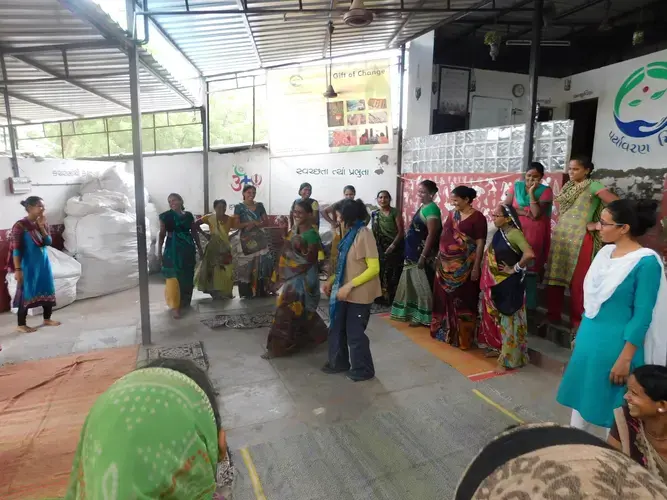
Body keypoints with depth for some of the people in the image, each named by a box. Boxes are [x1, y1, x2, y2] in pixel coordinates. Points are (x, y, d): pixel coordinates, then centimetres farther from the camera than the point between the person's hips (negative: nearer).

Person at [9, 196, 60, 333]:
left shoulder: (43, 223, 4)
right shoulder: (20, 225, -15)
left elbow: (48, 242, -2)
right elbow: (16, 249, -16)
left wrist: (41, 227, -13)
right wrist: (17, 269, -18)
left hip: (43, 262, 6)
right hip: (28, 265, -6)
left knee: (47, 290, 12)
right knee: (26, 293, 1)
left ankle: (47, 319, 27)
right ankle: (21, 325, 14)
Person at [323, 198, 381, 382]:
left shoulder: (365, 235, -19)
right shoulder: (350, 233, 8)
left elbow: (374, 269, -22)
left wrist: (349, 286, -25)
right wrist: (332, 280, 9)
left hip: (359, 294, -8)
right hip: (345, 291, 9)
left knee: (355, 333, 4)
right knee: (337, 328, 17)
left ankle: (363, 369, 24)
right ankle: (339, 362, 35)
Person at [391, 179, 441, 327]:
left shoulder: (431, 209, -16)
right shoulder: (423, 207, 13)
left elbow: (432, 234, -22)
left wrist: (423, 256, -23)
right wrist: (417, 254, 17)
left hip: (422, 254, -10)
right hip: (414, 253, 10)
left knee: (422, 285, 1)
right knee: (412, 283, 17)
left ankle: (422, 316, 12)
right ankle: (412, 312, 30)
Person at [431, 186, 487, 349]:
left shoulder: (477, 217, -9)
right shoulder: (452, 214, 10)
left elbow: (480, 243, -12)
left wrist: (476, 267, -16)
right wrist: (439, 256, 13)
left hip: (464, 266, -6)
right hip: (446, 264, 6)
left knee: (462, 300, 3)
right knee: (445, 298, 14)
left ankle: (462, 337, 15)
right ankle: (444, 331, 29)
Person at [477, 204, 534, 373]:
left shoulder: (514, 234, -20)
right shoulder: (499, 233, 6)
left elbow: (529, 254, -35)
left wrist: (515, 269, -20)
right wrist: (488, 279, 8)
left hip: (510, 284, -9)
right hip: (496, 283, 9)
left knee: (509, 319, 1)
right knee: (496, 316, 19)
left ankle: (508, 359, 11)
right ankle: (498, 347, 36)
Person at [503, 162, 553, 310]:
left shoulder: (545, 191, -3)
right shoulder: (516, 186, 5)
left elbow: (536, 214, -14)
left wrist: (531, 192, -15)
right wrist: (522, 212, -14)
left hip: (534, 235, -2)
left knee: (530, 268, 1)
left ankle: (529, 305, 13)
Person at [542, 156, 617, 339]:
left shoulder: (593, 186, -6)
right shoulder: (567, 187, 13)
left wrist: (598, 225, -10)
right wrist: (558, 228, 12)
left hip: (579, 239, -6)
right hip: (559, 237, 6)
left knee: (577, 283, -1)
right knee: (554, 277, 9)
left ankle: (577, 322, 12)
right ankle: (553, 316, 22)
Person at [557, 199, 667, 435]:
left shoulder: (646, 262, -17)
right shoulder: (605, 252, 4)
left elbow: (642, 316, -17)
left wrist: (625, 359, -17)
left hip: (615, 344, -7)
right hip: (589, 338, 7)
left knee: (612, 407, 9)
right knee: (581, 398, 17)